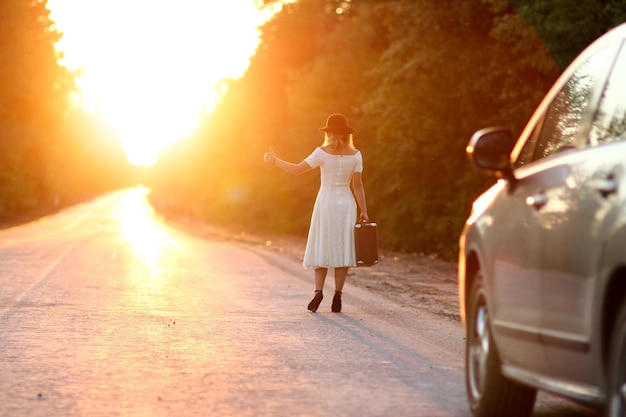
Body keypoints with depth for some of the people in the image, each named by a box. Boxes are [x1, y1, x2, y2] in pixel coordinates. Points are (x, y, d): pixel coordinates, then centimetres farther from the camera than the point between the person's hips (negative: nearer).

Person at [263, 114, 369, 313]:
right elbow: (358, 185, -2)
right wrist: (364, 211, 2)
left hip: (325, 202, -2)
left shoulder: (323, 152, -7)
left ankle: (319, 291, -6)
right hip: (346, 203, 2)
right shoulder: (355, 155, -1)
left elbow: (297, 169, -7)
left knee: (322, 248, 5)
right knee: (342, 249, 4)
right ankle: (337, 295, 0)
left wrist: (274, 160, 6)